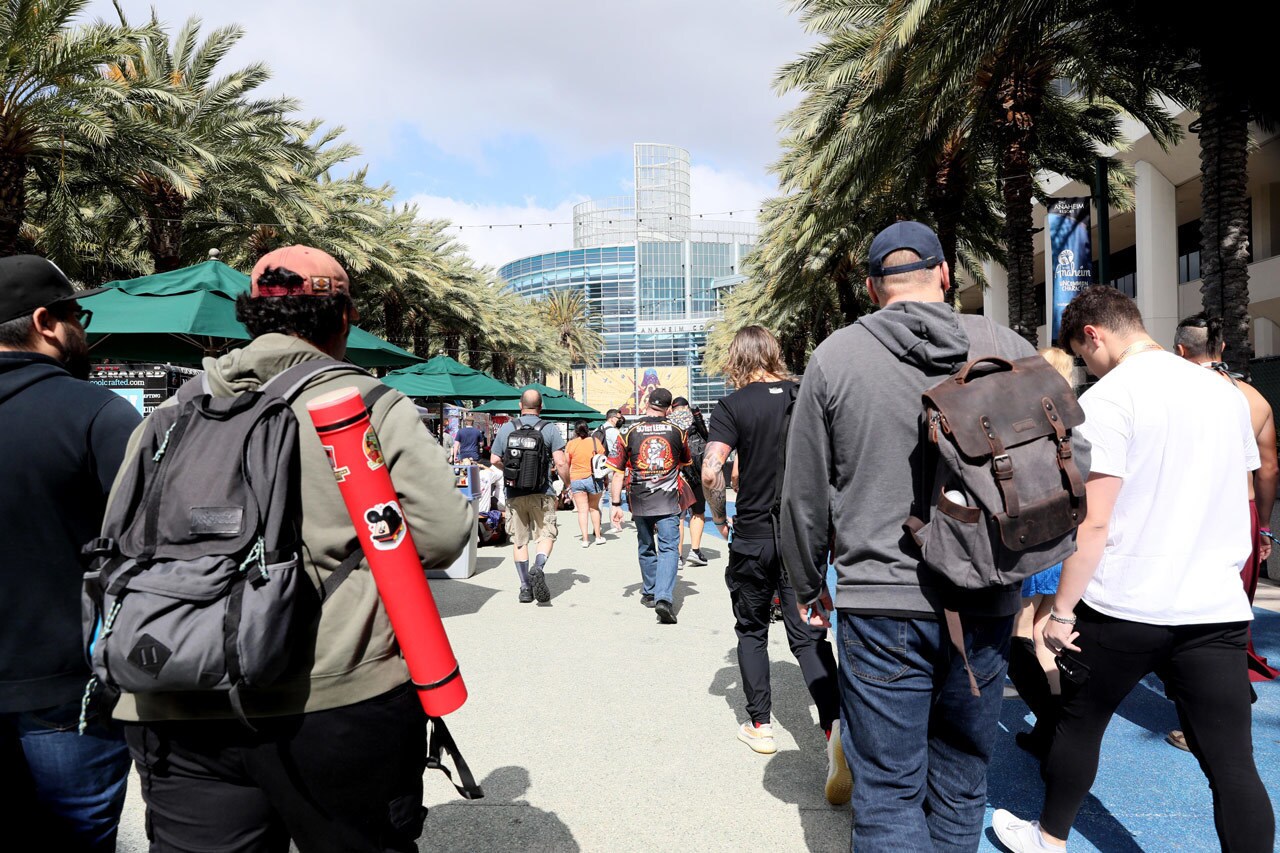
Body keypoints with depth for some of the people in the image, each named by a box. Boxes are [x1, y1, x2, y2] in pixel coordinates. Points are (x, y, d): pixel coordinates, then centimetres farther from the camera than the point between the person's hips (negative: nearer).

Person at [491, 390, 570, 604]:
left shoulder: (507, 428, 4)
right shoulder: (549, 429, -4)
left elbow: (494, 460, 8)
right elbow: (560, 463, -9)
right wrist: (568, 485, 6)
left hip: (514, 493, 2)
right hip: (542, 493, -2)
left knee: (519, 540, 10)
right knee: (546, 535, 8)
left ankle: (525, 588, 13)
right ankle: (538, 568, -19)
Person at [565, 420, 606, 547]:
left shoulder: (571, 444, -1)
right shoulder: (595, 441, -1)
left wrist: (567, 483, 13)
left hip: (576, 480, 0)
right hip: (593, 478, 0)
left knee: (582, 510, 2)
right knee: (594, 508, 15)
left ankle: (585, 539, -1)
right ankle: (598, 536, 18)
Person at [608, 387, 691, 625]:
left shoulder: (630, 433, 0)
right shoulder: (677, 432, 2)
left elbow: (618, 471, -1)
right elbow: (686, 463, 20)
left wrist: (616, 504, 2)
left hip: (640, 502, 2)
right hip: (668, 502, -1)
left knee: (646, 548, 18)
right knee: (668, 549, -2)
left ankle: (649, 593, 32)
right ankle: (664, 597, -18)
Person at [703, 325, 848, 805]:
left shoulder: (733, 406, -9)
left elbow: (711, 472, -18)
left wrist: (719, 517, -2)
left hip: (752, 537, -2)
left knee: (752, 630, 17)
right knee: (808, 637, 5)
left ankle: (760, 725, 25)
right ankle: (835, 724, -14)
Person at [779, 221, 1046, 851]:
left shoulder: (835, 357, -5)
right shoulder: (1009, 348, 0)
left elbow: (804, 496, -1)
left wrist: (809, 586, 13)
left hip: (881, 607, -3)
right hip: (987, 607, 3)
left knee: (889, 792, 8)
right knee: (961, 781, 20)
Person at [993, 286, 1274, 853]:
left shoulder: (1107, 398, -12)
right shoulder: (1225, 392, 9)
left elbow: (1094, 523, -16)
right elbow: (1242, 498, 18)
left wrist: (1062, 610, -9)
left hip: (1124, 607, -5)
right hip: (1218, 608, 5)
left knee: (1079, 723, 15)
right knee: (1232, 761, 7)